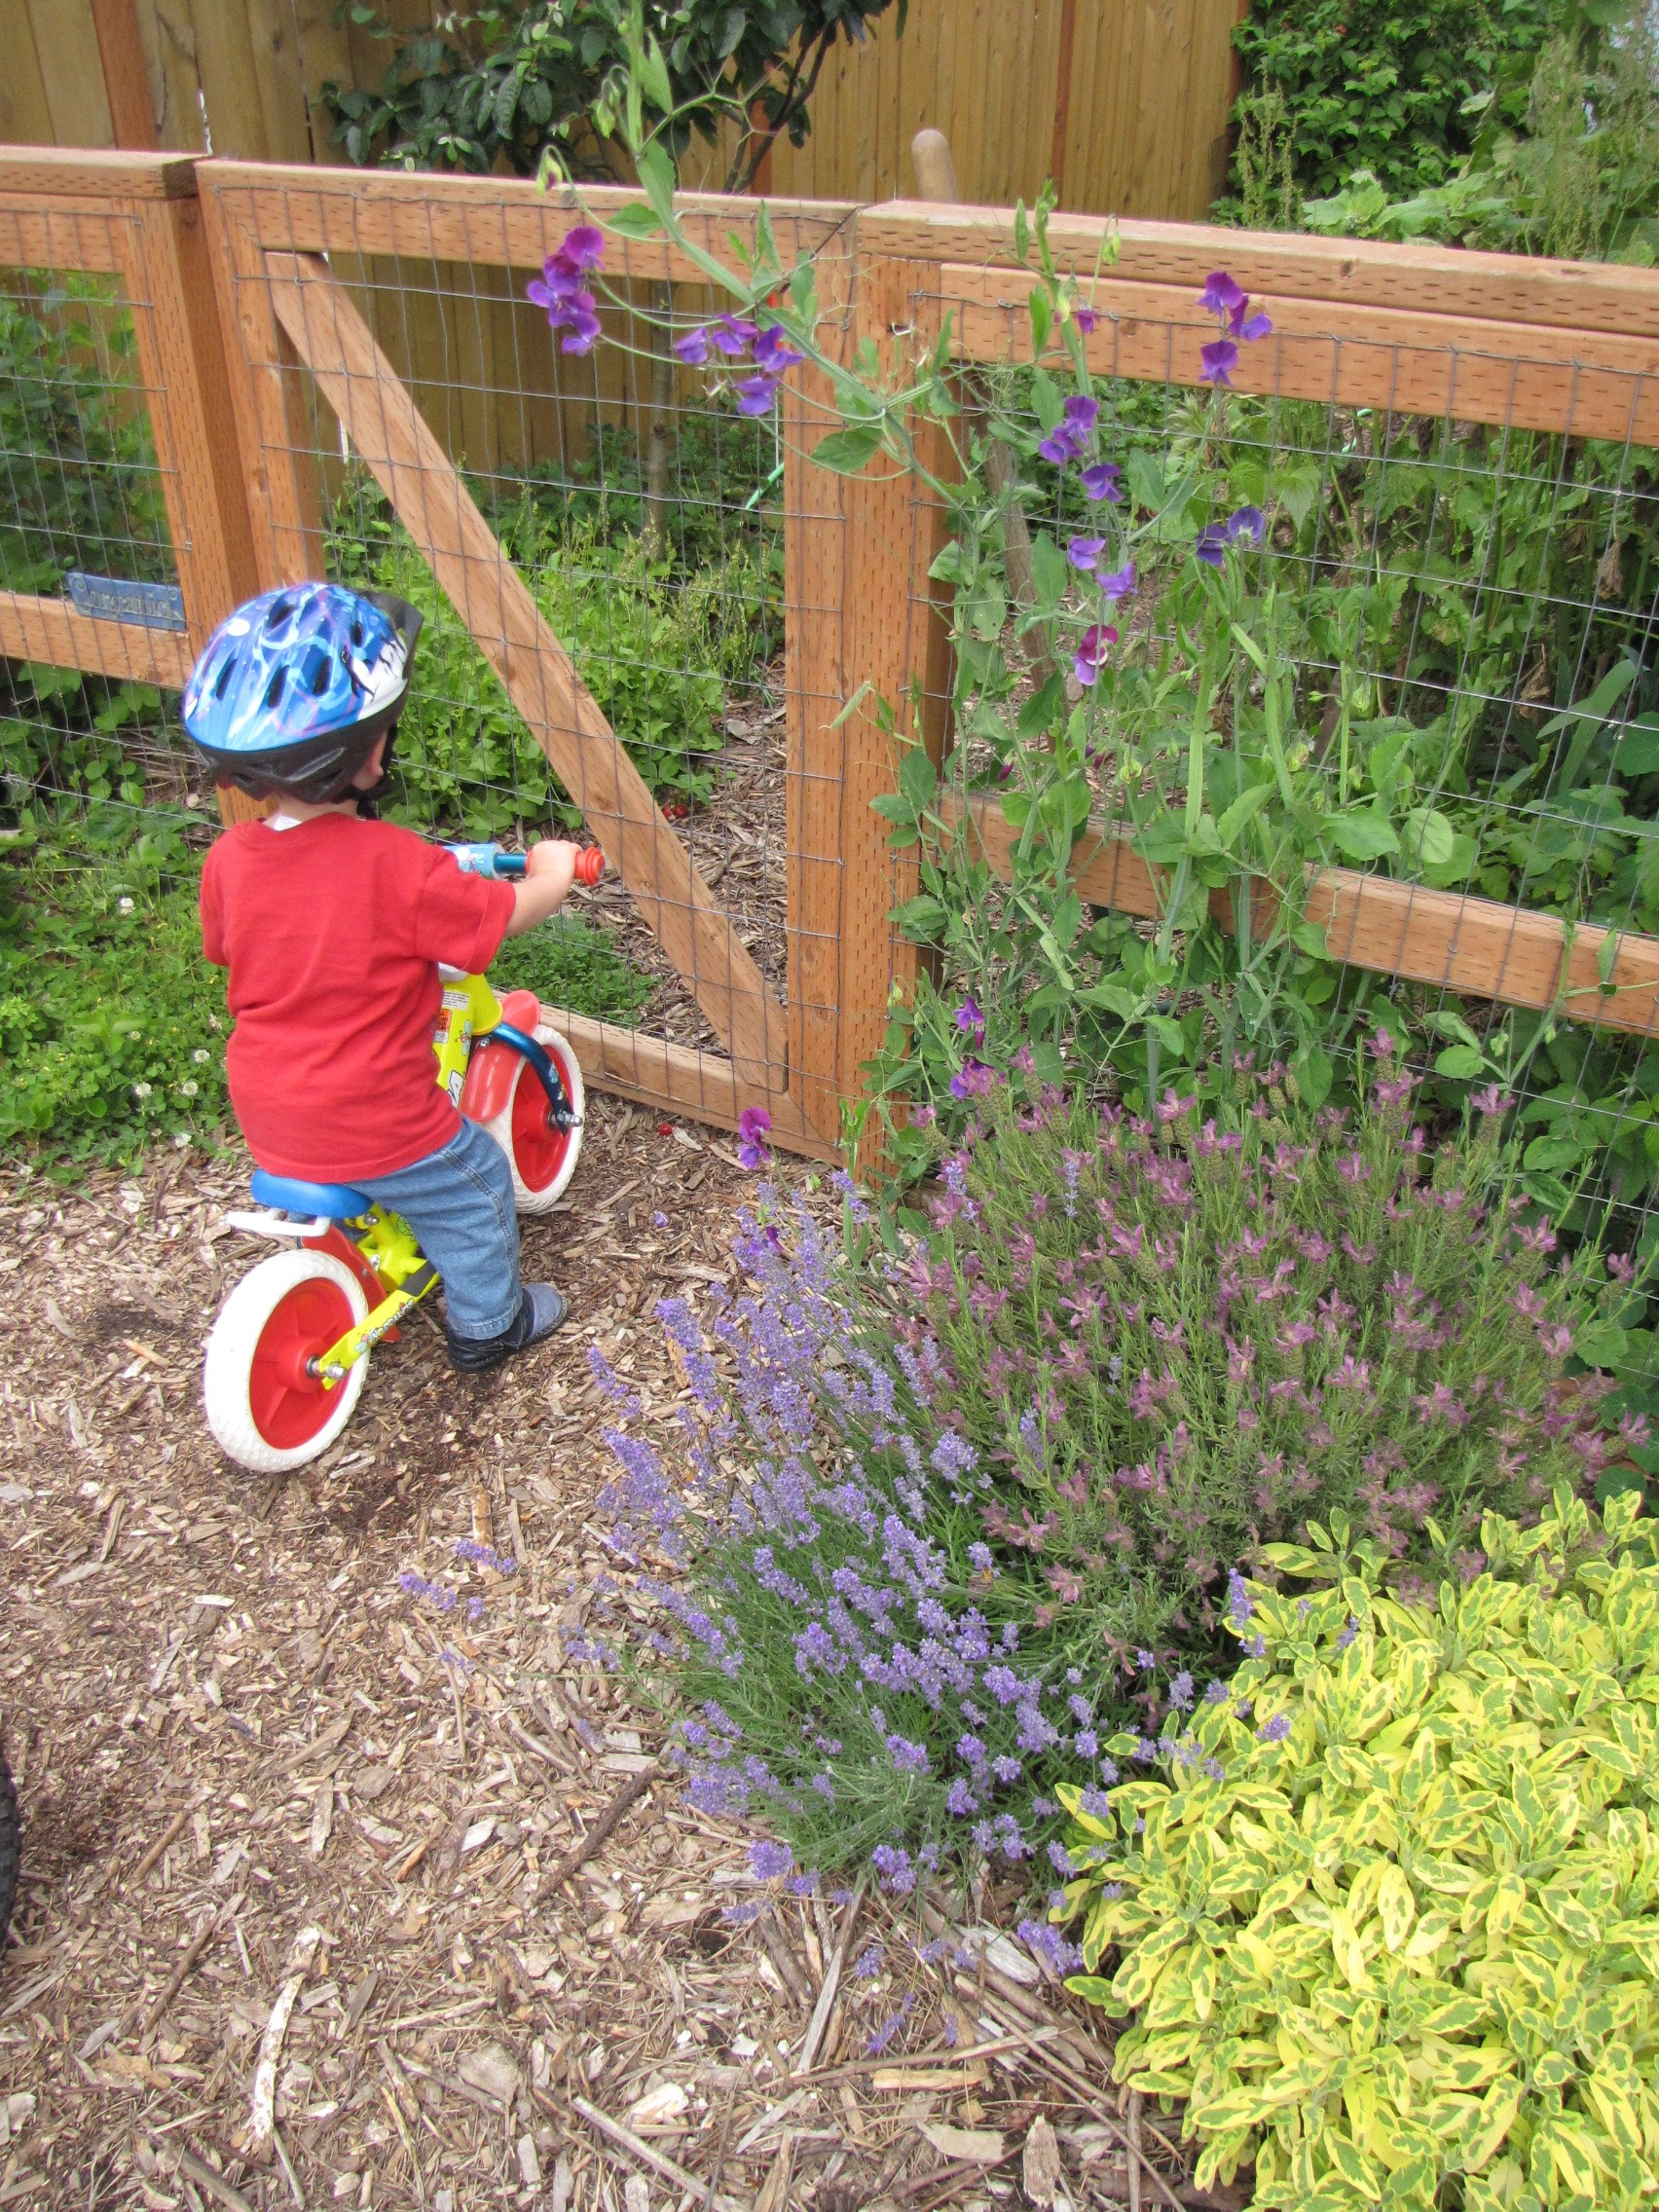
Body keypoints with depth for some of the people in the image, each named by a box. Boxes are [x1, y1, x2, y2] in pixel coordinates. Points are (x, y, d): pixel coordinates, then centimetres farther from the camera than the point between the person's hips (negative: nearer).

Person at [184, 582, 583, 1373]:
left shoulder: (229, 858, -9)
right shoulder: (394, 865, -26)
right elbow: (507, 915, -14)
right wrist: (551, 869, 7)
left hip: (268, 1121, 6)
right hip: (377, 1127, -6)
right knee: (472, 1187, 20)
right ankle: (487, 1322, 36)